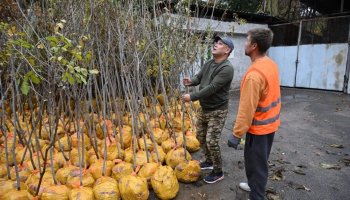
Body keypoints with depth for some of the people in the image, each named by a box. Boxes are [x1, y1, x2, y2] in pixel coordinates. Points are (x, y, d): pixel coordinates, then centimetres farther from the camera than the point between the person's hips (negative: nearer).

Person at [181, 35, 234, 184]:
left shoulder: (227, 68, -21)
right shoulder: (208, 64, 6)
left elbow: (212, 88, -27)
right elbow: (199, 77, 7)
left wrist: (192, 97, -26)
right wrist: (190, 81, -17)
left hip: (217, 111, -9)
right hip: (204, 108, 9)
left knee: (211, 141, -7)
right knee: (200, 136, 18)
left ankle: (218, 172, 14)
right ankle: (209, 161, 40)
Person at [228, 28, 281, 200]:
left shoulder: (254, 74, -29)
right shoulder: (271, 64, 0)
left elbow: (247, 109, -27)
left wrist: (236, 134, -19)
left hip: (259, 127, -9)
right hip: (270, 122, 9)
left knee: (255, 164, 7)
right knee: (261, 161, 24)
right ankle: (257, 186, 43)